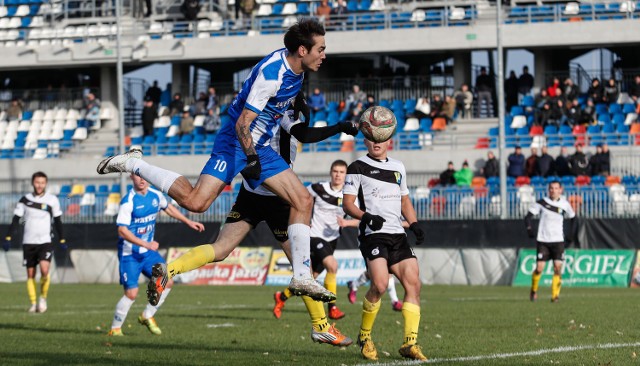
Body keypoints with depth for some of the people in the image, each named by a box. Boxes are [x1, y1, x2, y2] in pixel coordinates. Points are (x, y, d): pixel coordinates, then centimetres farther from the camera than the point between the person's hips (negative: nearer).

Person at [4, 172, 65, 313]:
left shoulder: (52, 200, 1)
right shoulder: (25, 199, 2)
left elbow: (57, 221, 10)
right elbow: (15, 220, 5)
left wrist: (62, 240, 10)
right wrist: (8, 238, -3)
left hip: (45, 242, -2)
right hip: (28, 242, 2)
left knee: (44, 270, -20)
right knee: (30, 274, 4)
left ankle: (43, 297, 2)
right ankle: (33, 304, 14)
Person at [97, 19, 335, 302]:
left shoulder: (295, 67, 1)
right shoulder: (271, 74, -25)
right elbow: (242, 124, -25)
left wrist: (297, 100, 18)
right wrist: (252, 158, -27)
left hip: (259, 147, 9)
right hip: (235, 143, -9)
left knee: (303, 200, -1)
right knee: (195, 202, -18)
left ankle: (301, 278, 1)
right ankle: (132, 164, -1)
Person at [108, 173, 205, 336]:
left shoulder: (156, 195, 1)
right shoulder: (128, 201, -20)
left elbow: (168, 208, 24)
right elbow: (122, 231, -25)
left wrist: (188, 222, 25)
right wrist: (146, 244, -32)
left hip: (148, 251, 7)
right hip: (129, 254, -7)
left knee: (167, 282, -2)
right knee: (131, 293, -13)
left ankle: (147, 316, 17)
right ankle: (115, 329, 5)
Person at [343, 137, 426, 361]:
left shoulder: (398, 167, 20)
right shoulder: (358, 168, 3)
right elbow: (347, 204, -2)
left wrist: (414, 224, 11)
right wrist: (366, 217, -20)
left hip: (398, 235, 6)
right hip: (373, 234, -6)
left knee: (413, 283, -7)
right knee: (380, 284, -24)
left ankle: (410, 343, -5)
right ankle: (364, 337, -4)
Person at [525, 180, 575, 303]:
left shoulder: (564, 204, 4)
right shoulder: (542, 203, -2)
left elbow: (572, 218, 20)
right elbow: (528, 216, 0)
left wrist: (570, 234, 11)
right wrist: (529, 229, -15)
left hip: (558, 241, 1)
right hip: (542, 241, -1)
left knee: (558, 267, -11)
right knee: (539, 268, -7)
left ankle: (555, 295, -4)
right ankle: (533, 290, 18)